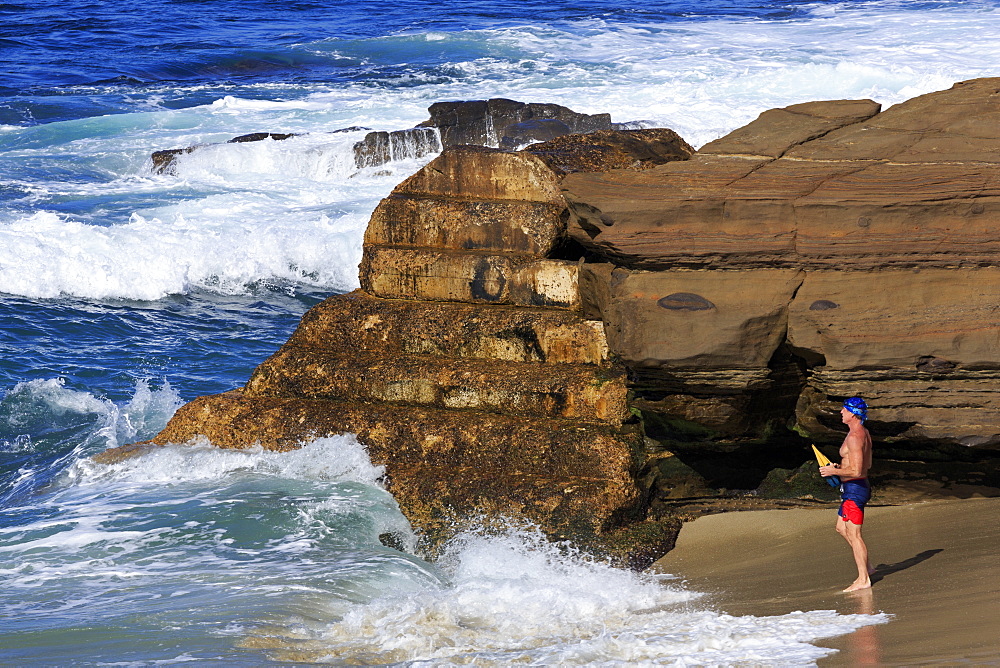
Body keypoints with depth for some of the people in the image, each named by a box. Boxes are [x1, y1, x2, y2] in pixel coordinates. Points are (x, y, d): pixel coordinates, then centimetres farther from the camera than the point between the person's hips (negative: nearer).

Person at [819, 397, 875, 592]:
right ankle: (866, 566, 25)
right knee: (842, 528, 22)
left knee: (853, 535, -3)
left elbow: (856, 471, -26)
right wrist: (841, 467, 17)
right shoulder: (864, 433, 11)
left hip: (854, 489, -10)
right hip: (860, 486, 10)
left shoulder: (854, 437, -21)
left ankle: (863, 579, 2)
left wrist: (833, 471, -14)